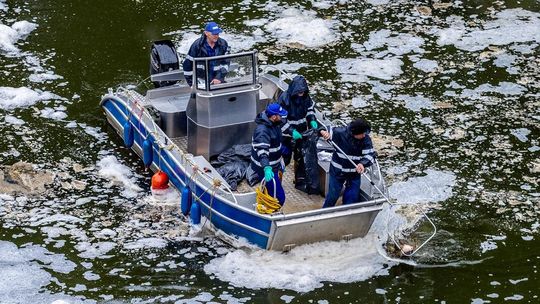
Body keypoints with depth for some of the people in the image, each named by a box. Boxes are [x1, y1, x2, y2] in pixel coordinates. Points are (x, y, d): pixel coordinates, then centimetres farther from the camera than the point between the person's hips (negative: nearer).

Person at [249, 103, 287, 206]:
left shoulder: (273, 124, 2)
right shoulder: (262, 130, -30)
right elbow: (262, 151, -43)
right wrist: (266, 168, -57)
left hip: (272, 166, 10)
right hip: (266, 170, -10)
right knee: (279, 197, -10)